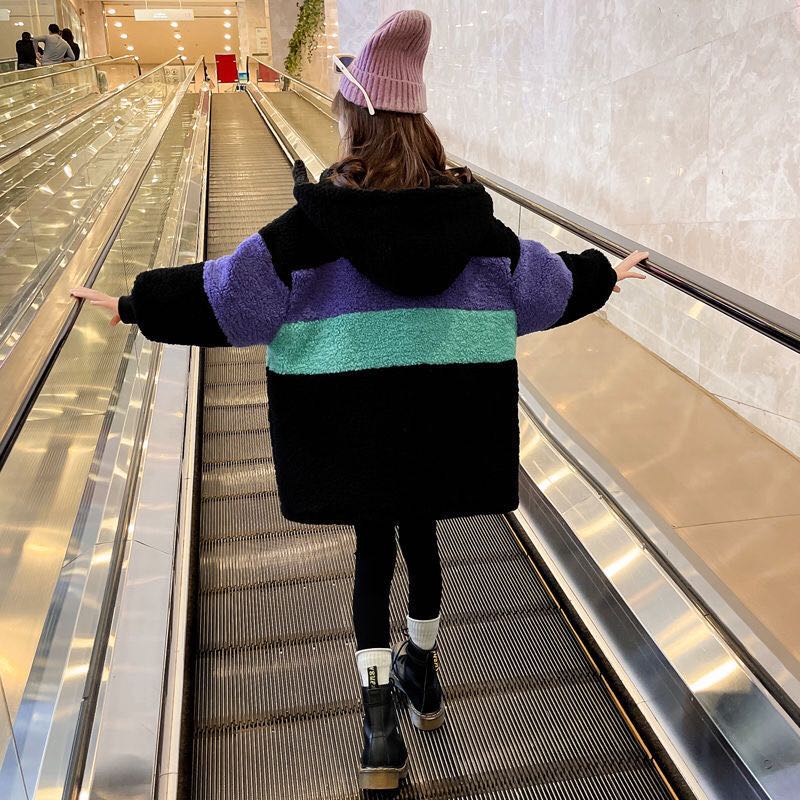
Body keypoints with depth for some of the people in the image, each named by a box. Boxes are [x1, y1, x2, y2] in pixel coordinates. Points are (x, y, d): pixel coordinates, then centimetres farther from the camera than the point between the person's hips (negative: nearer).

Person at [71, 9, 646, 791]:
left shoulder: (320, 215, -11)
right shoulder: (466, 210, -2)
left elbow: (230, 287, -13)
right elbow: (536, 276, 9)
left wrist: (134, 304, -3)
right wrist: (603, 275, 27)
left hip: (355, 417, -2)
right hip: (442, 411, 3)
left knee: (373, 552, 11)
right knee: (421, 537, 20)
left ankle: (380, 725, 10)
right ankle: (422, 676, 41)